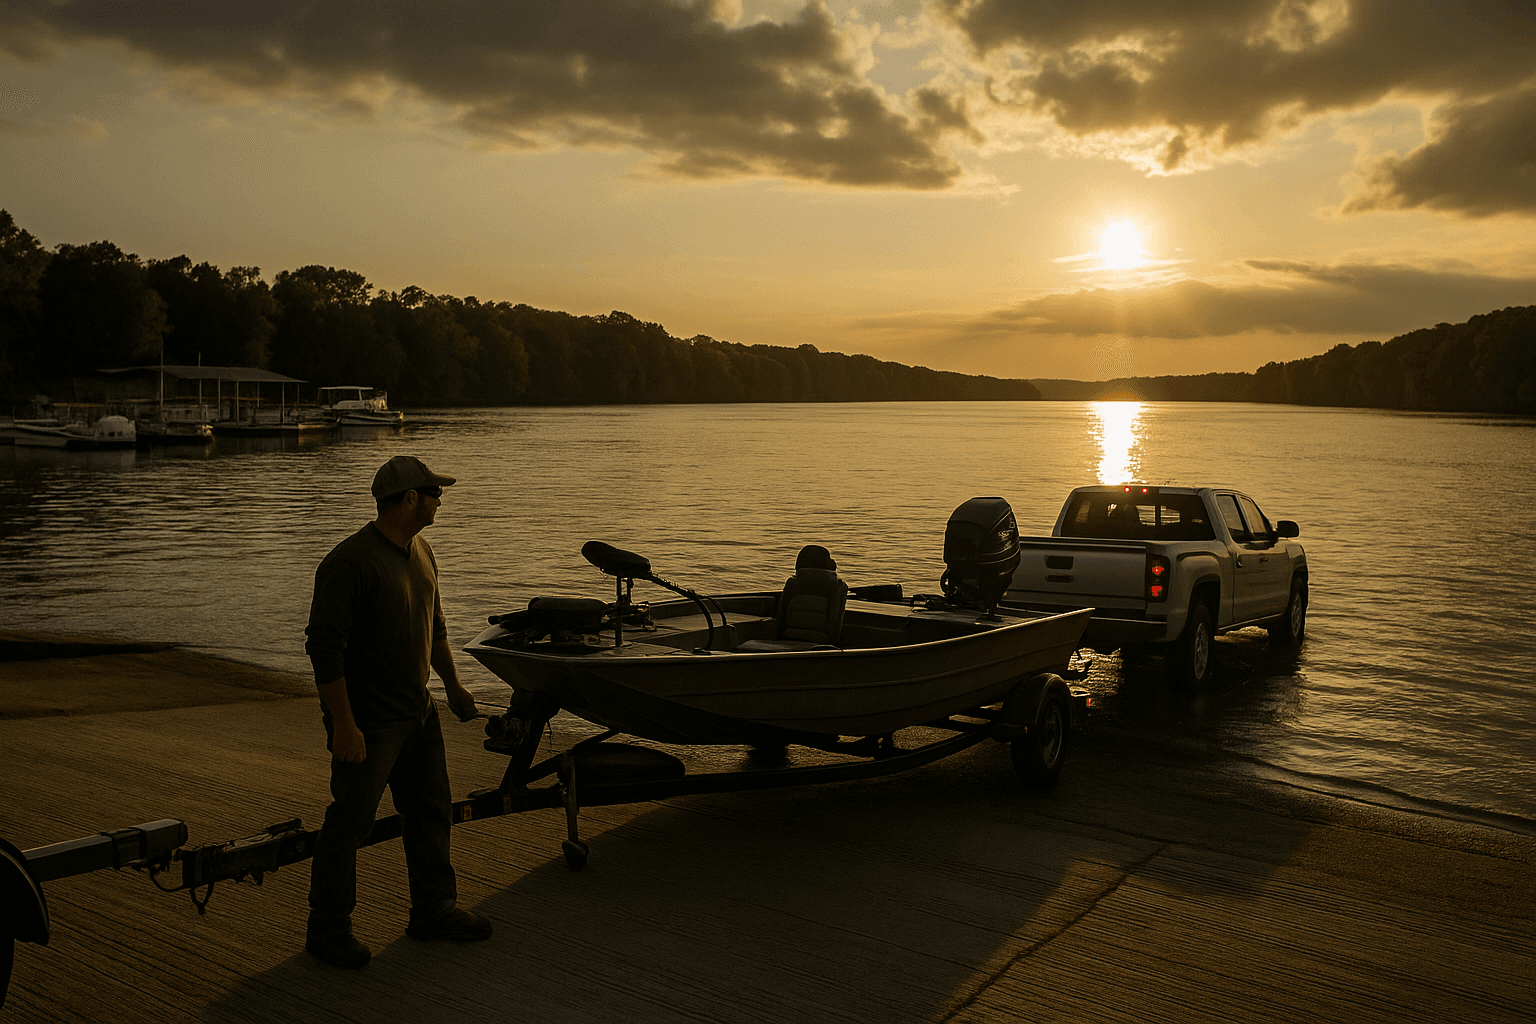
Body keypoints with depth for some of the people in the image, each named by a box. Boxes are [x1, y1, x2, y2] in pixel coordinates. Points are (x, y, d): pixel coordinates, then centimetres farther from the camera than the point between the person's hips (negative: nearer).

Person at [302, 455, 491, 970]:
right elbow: (323, 647, -22)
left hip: (418, 713, 9)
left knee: (431, 811, 15)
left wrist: (453, 684, 24)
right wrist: (344, 726, -23)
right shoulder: (349, 563, -21)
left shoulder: (421, 553, 7)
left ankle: (433, 909, 29)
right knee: (349, 822, 1)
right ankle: (327, 929, 17)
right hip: (367, 723, -9)